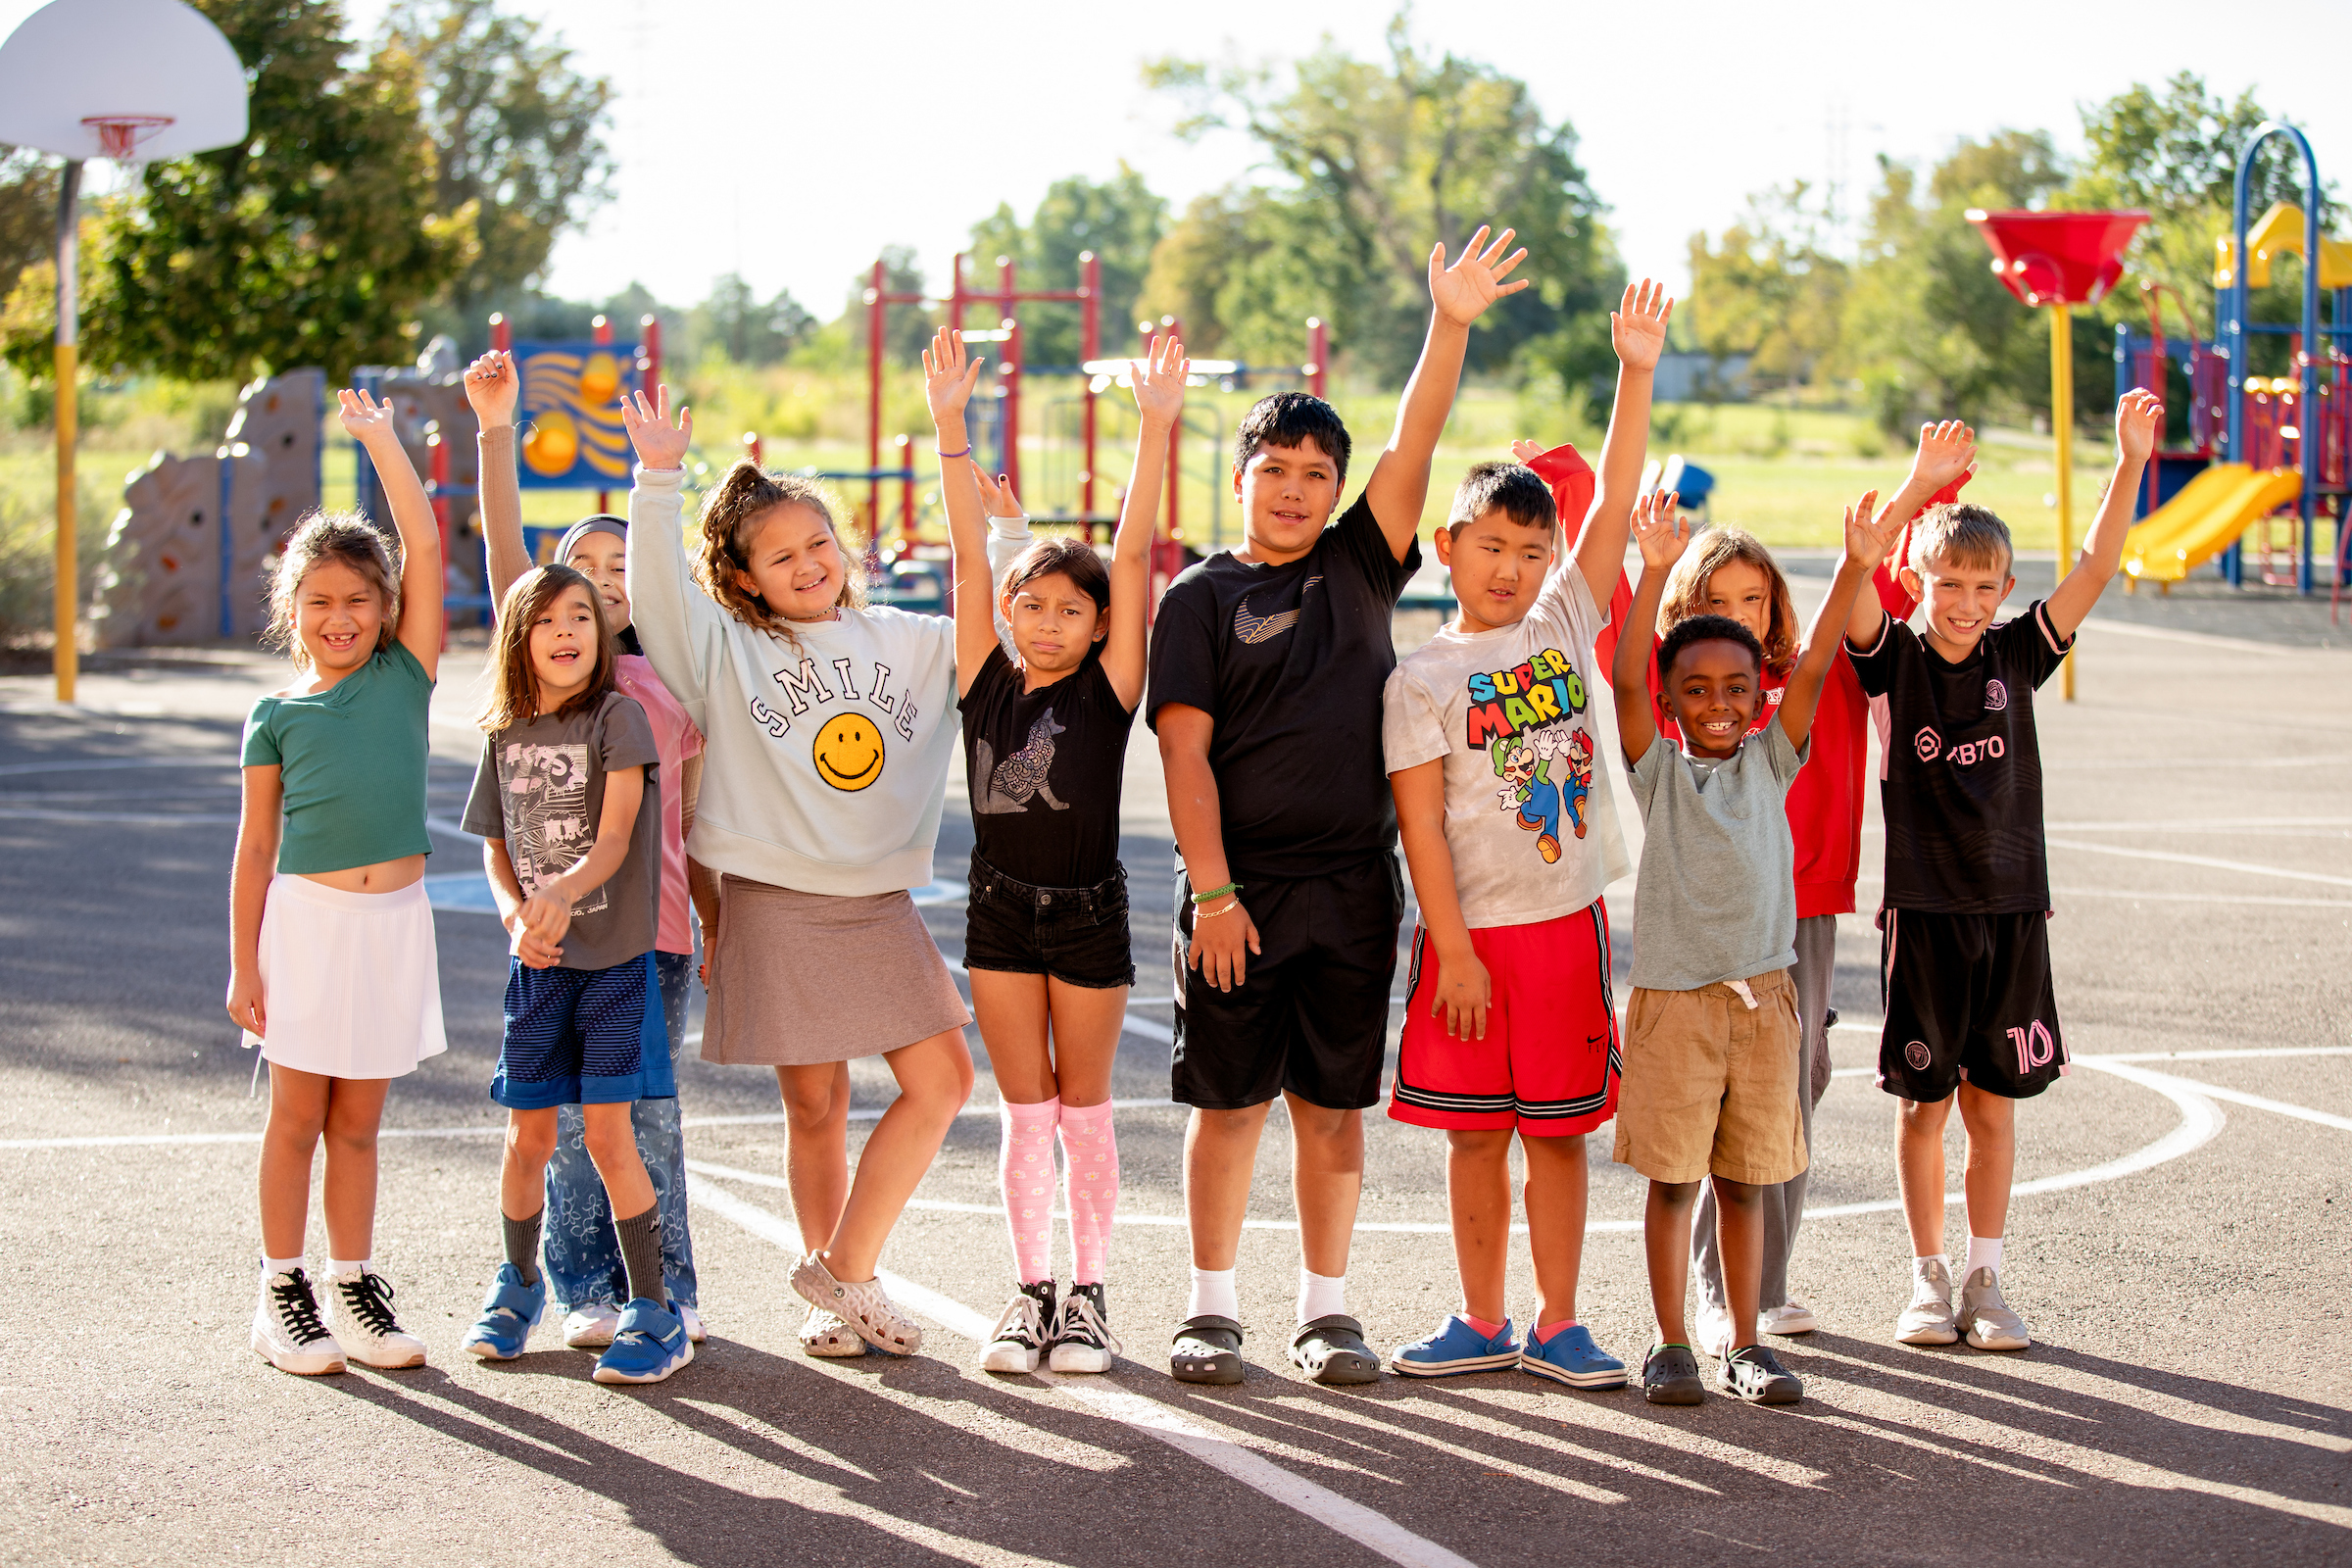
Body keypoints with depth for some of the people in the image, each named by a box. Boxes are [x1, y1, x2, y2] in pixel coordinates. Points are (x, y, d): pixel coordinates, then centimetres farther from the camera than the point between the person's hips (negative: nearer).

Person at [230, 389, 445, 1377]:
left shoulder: (406, 677, 4)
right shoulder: (277, 717, 2)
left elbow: (426, 547, -3)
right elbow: (257, 846, 3)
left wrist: (381, 441, -3)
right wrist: (243, 963, 0)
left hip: (396, 920, 2)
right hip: (307, 919, -1)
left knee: (358, 1122, 10)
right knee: (297, 1117, 4)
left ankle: (354, 1288, 18)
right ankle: (281, 1294, 12)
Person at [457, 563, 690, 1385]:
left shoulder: (617, 716, -8)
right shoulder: (504, 734, 6)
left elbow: (616, 834, -17)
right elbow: (495, 848, 13)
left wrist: (565, 893, -36)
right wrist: (517, 918, -7)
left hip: (616, 954, -4)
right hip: (537, 960, 4)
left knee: (607, 1132, -8)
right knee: (528, 1133, 10)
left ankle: (654, 1313, 0)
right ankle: (519, 1285, 32)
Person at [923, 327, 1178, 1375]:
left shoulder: (1107, 692, -6)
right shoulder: (987, 685, -1)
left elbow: (1132, 559, -13)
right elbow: (970, 556, -7)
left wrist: (1155, 430, -20)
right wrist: (950, 427, -13)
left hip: (1089, 913, -2)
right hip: (1001, 909, 2)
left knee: (1084, 1108, 6)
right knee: (1024, 1110, 7)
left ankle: (1087, 1293, 15)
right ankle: (1030, 1289, 15)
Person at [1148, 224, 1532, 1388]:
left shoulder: (1360, 568, 10)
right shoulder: (1202, 598, 1)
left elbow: (1412, 452, -3)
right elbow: (1185, 752, -5)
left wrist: (1451, 327, -15)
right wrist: (1213, 893, -13)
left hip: (1353, 886, 3)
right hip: (1239, 887, -3)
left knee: (1333, 1105, 7)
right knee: (1229, 1102, 2)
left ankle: (1325, 1307, 15)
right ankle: (1213, 1306, 13)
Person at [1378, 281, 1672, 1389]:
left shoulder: (1567, 621, 6)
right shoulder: (1421, 679, -2)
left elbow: (1614, 503, -2)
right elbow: (1420, 822, -6)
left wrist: (1637, 374, -10)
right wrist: (1451, 947, -12)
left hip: (1566, 921, 2)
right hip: (1472, 931, -2)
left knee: (1558, 1129, 6)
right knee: (1475, 1132, 6)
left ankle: (1557, 1326, 13)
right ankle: (1482, 1325, 18)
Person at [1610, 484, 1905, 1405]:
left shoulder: (1771, 764, 7)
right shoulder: (1658, 769, 1)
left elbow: (1813, 670, -3)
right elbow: (1625, 679, -12)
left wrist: (1857, 569, -14)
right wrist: (1655, 574, -23)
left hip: (1762, 993, 2)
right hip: (1673, 996, -2)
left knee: (1745, 1178, 9)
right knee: (1672, 1176, 3)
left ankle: (1746, 1346, 16)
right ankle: (1670, 1346, 11)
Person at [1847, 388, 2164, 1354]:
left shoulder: (2018, 657, 5)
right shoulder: (1893, 660, -2)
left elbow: (2095, 568, -2)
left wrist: (2129, 466, -12)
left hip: (2012, 904, 2)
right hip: (1924, 907, -2)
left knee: (1993, 1101, 6)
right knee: (1926, 1101, 4)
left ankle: (1985, 1281, 13)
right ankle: (1928, 1279, 15)